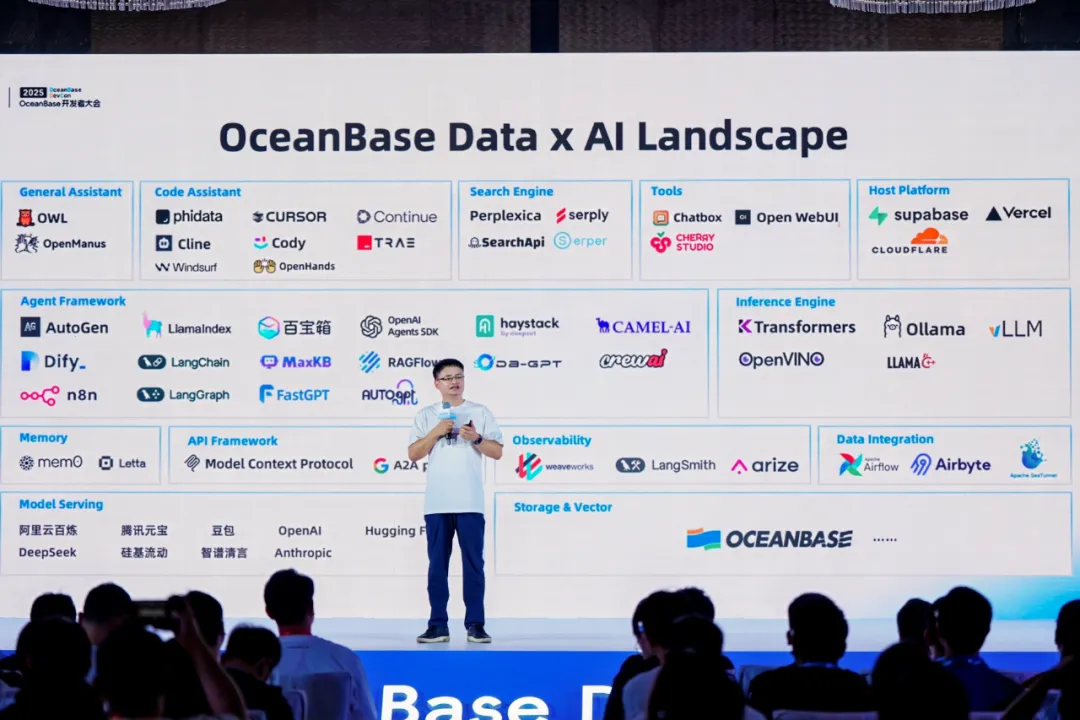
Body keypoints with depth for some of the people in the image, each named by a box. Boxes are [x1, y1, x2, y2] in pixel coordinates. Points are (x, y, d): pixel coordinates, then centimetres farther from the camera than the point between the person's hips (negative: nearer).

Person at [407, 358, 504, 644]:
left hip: (470, 503, -1)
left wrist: (476, 439, -10)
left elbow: (497, 452, 6)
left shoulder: (480, 412, 9)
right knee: (437, 564, 2)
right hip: (436, 503, 1)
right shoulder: (426, 415, 10)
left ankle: (475, 625, 1)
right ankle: (438, 625, 5)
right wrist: (435, 432, -8)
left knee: (473, 564, -2)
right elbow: (413, 454, 3)